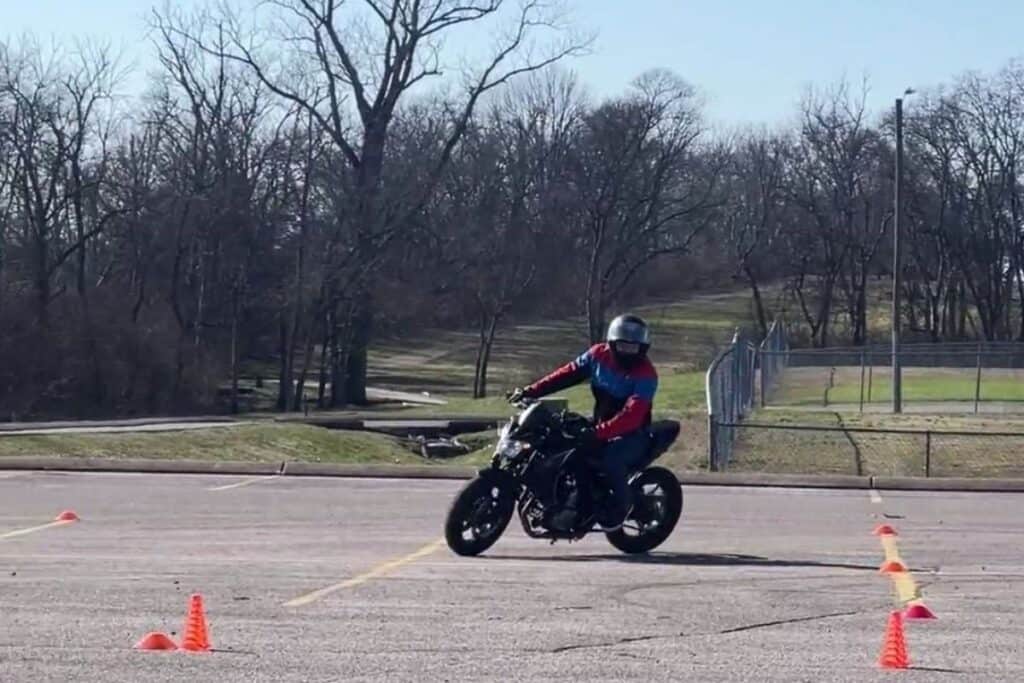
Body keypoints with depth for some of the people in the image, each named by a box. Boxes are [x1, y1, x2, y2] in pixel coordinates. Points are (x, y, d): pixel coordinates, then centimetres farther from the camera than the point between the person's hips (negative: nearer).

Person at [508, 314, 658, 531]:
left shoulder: (646, 375, -20)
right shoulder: (599, 355, -3)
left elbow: (632, 415, -31)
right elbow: (569, 373, -2)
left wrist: (599, 433, -43)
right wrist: (530, 391, -13)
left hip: (632, 434, -6)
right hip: (599, 426, 6)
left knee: (610, 459, -35)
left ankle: (623, 503, -7)